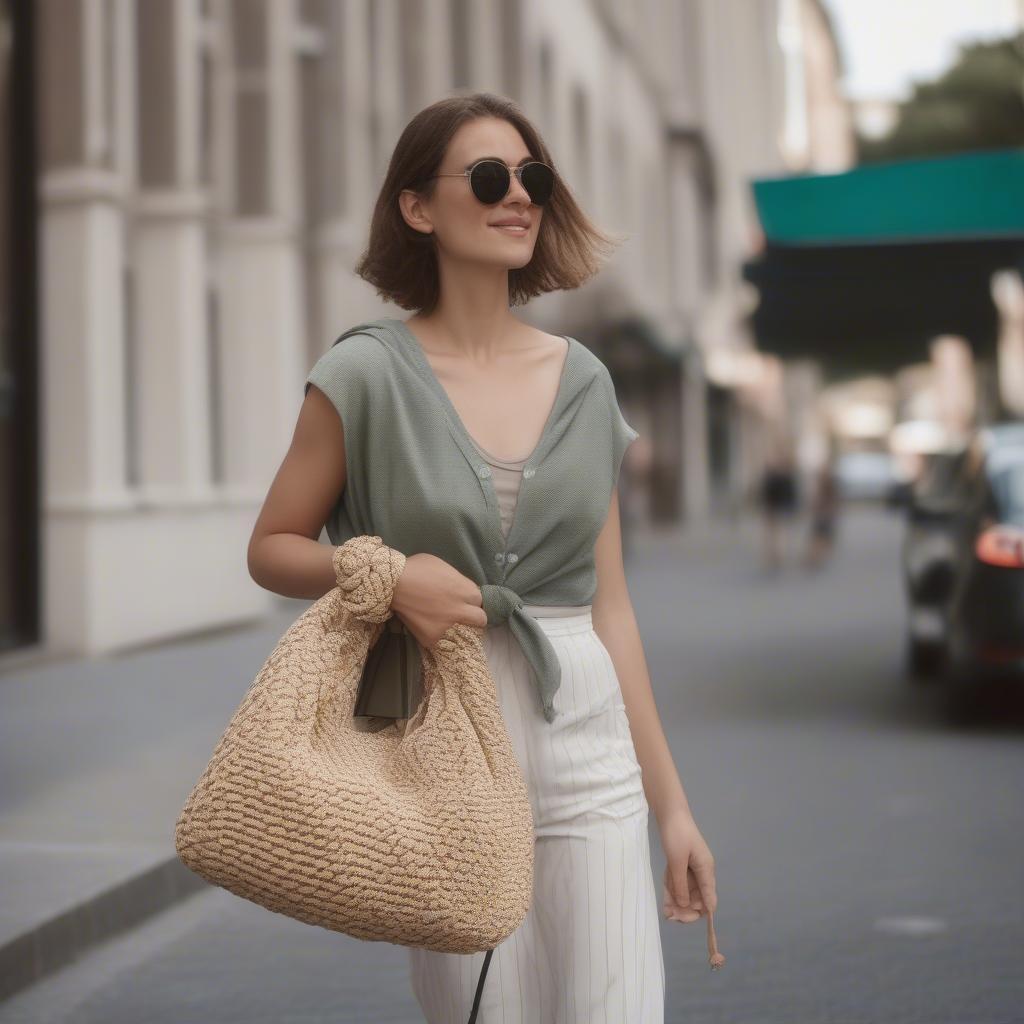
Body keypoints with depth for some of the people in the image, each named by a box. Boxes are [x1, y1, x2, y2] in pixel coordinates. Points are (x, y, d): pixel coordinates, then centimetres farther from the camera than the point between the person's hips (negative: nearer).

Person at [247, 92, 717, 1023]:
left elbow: (609, 605, 10)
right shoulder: (368, 373, -4)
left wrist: (671, 800, 10)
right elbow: (272, 548, 3)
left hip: (588, 754, 3)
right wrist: (391, 574, -17)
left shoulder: (584, 382, 7)